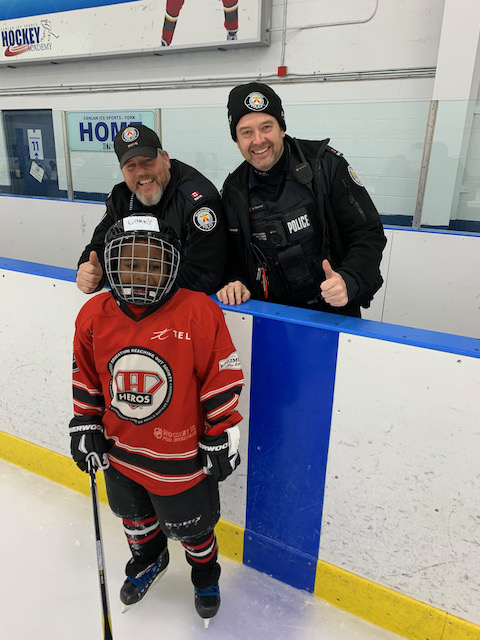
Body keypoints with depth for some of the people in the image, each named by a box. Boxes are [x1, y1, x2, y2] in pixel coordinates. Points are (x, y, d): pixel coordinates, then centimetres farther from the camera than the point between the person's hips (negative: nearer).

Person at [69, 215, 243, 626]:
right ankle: (148, 561, 63)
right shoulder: (94, 315, -10)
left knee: (191, 527, 20)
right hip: (120, 453, 5)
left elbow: (222, 380, -16)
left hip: (181, 456, -4)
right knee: (134, 517, 30)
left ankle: (206, 574, 54)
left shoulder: (199, 313, -24)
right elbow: (86, 378, 4)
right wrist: (85, 426, 6)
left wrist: (221, 437, -11)